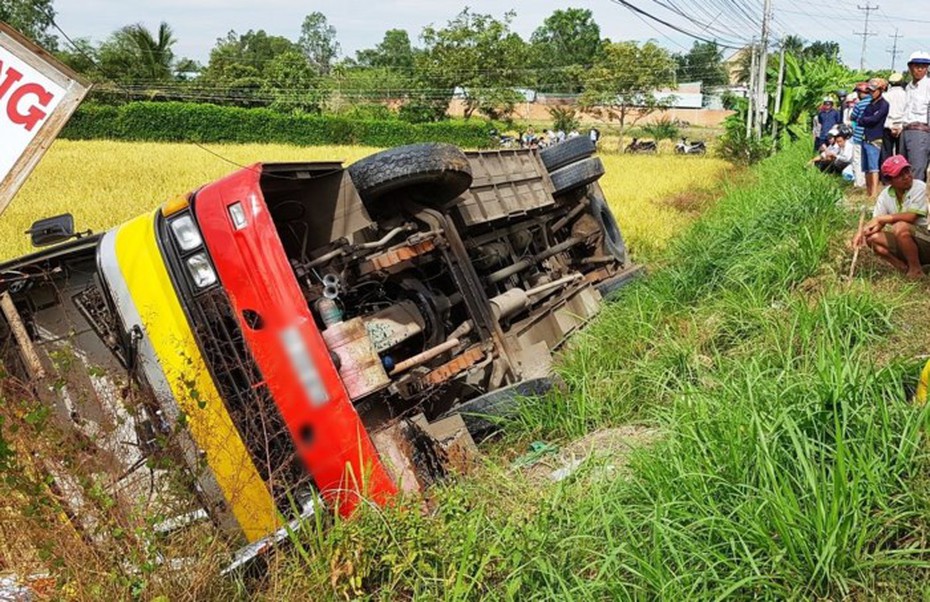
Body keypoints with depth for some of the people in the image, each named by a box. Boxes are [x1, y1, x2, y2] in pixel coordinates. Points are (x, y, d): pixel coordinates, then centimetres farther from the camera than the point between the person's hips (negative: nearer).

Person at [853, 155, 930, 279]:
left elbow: (911, 216, -25)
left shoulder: (919, 187, -15)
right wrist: (862, 231, -26)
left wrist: (882, 218, -21)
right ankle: (904, 269, -4)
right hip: (900, 242, 5)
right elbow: (875, 223, -5)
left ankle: (916, 270, -14)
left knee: (900, 227, -32)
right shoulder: (885, 195, -2)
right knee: (872, 237, -14)